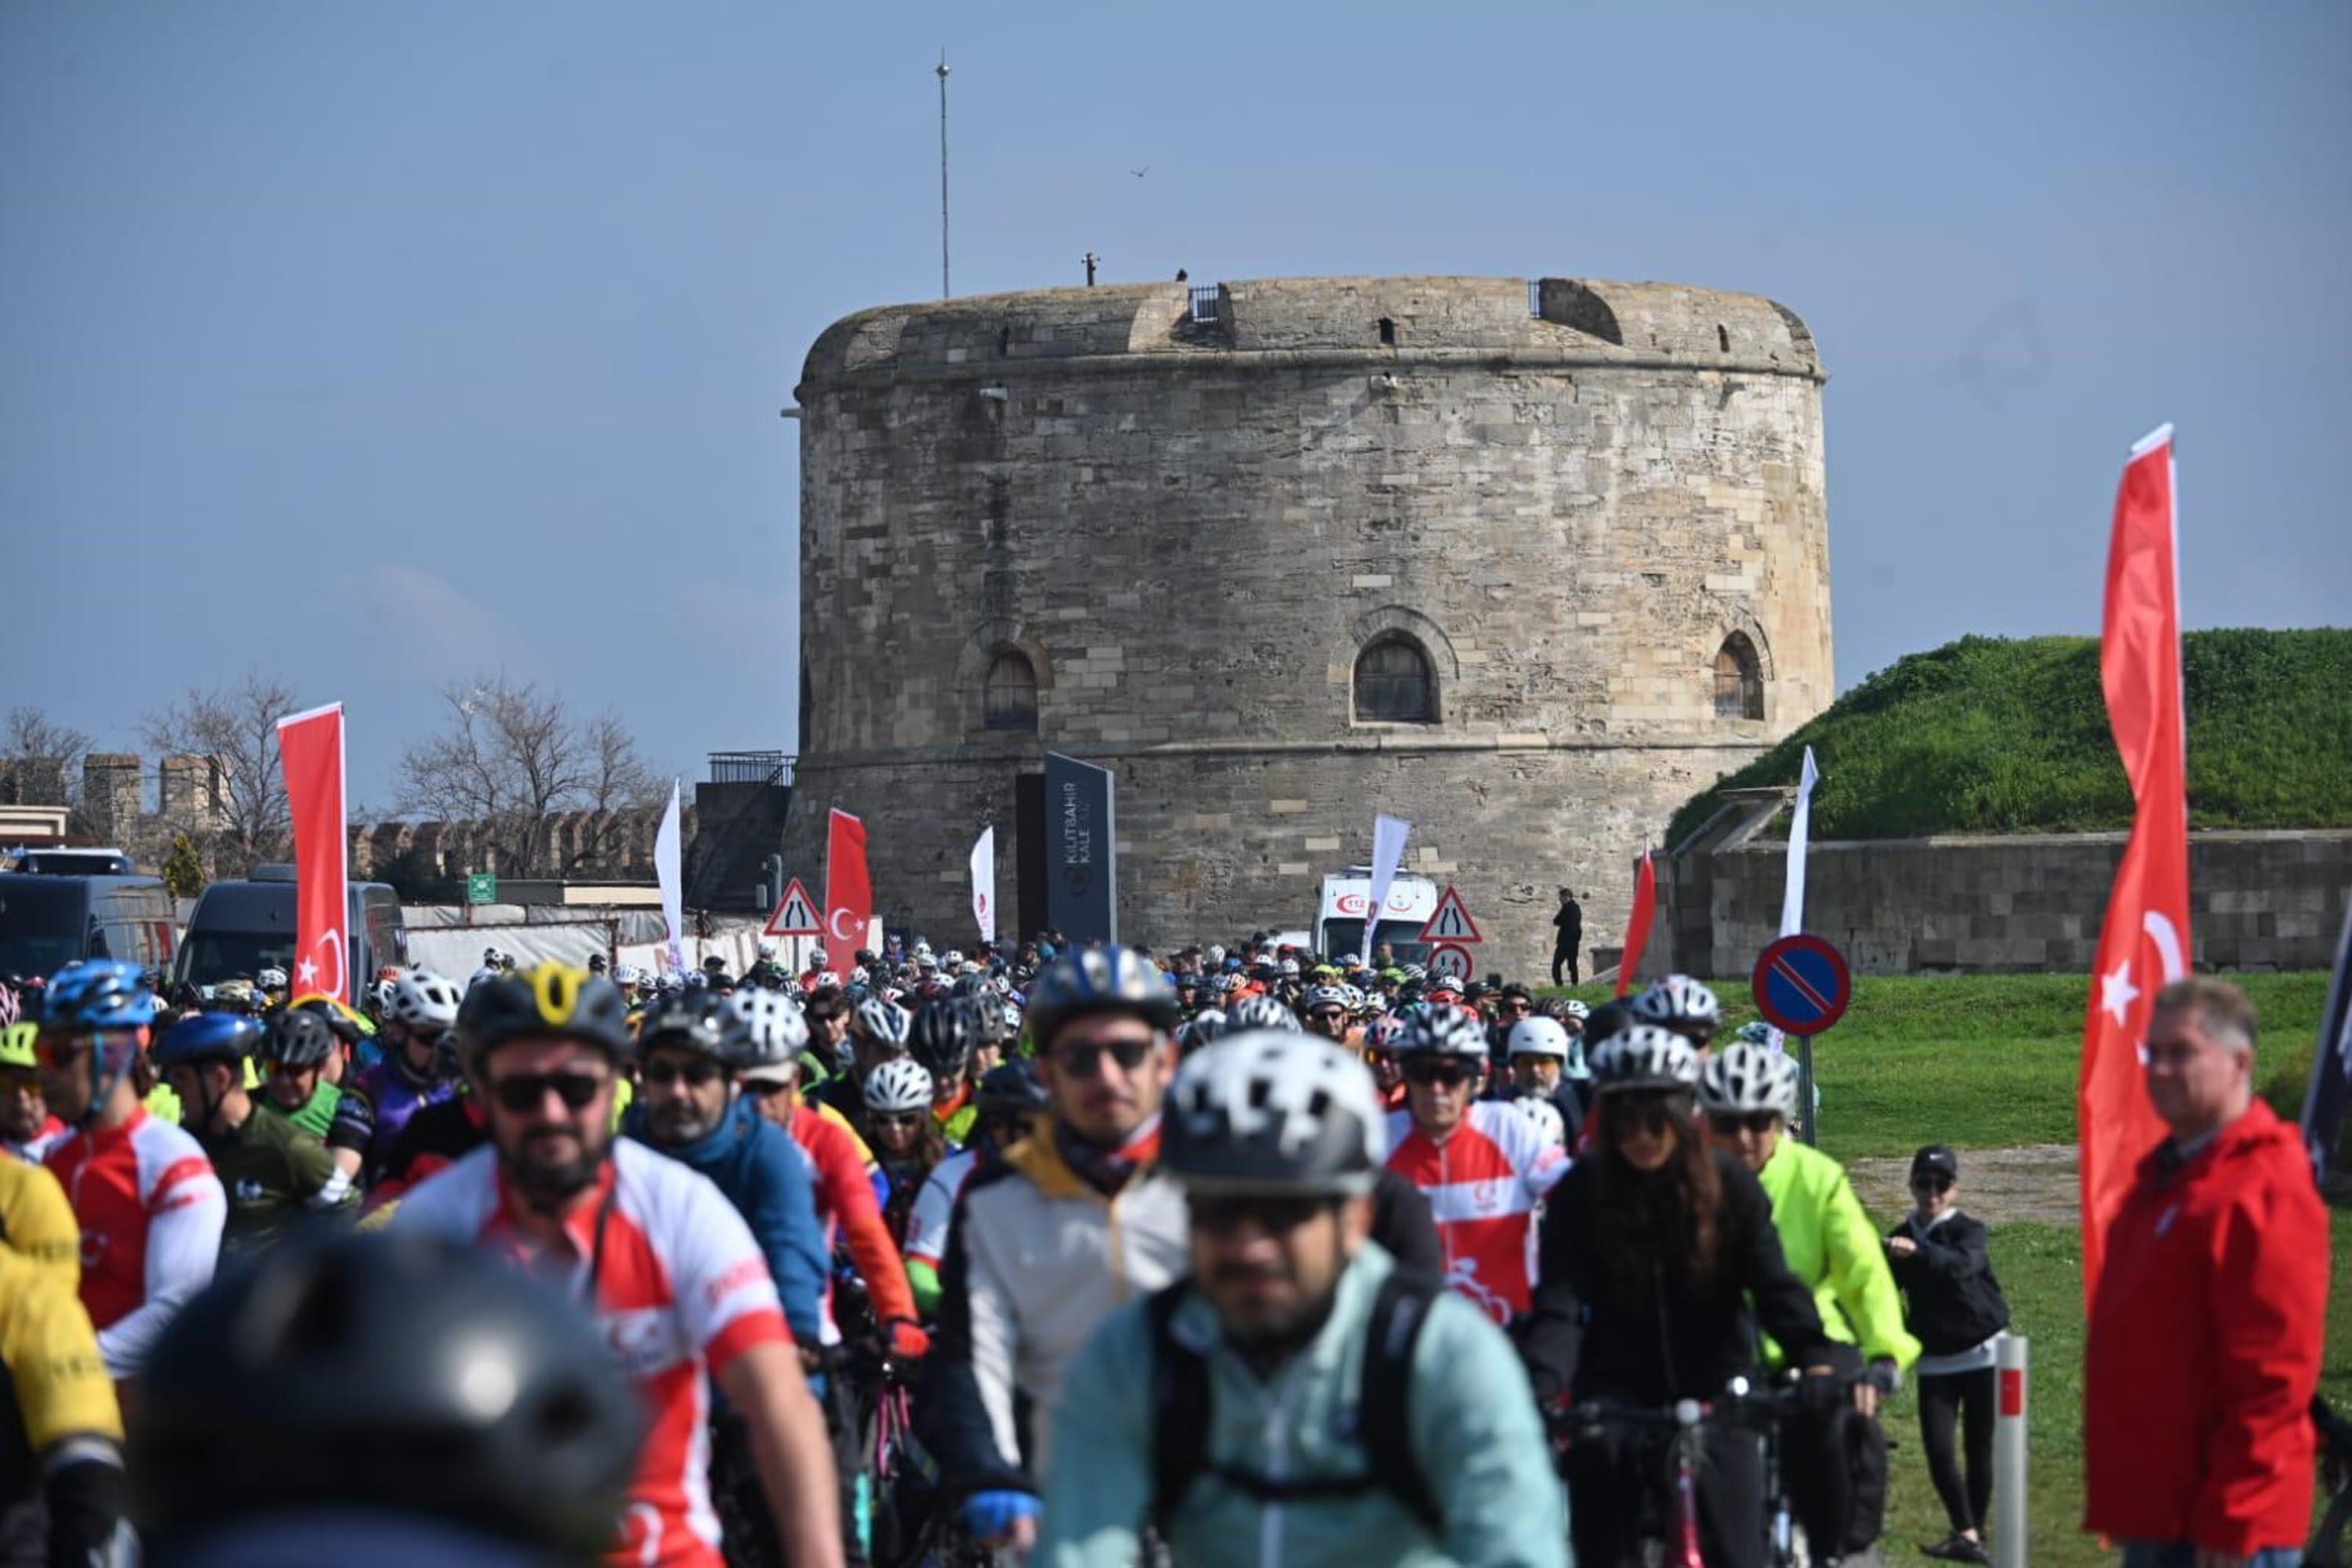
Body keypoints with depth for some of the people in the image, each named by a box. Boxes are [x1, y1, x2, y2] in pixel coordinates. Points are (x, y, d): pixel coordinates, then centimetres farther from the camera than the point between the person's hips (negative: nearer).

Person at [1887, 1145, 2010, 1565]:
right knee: (1938, 1449, -10)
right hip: (1935, 1361, 3)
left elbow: (1963, 1264, -31)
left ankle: (1975, 1533, 16)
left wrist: (1918, 1250, -47)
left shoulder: (1969, 1231, -8)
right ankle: (1965, 1534, -9)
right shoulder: (1900, 1239, 6)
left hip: (1982, 1354, -3)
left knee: (1979, 1448, 4)